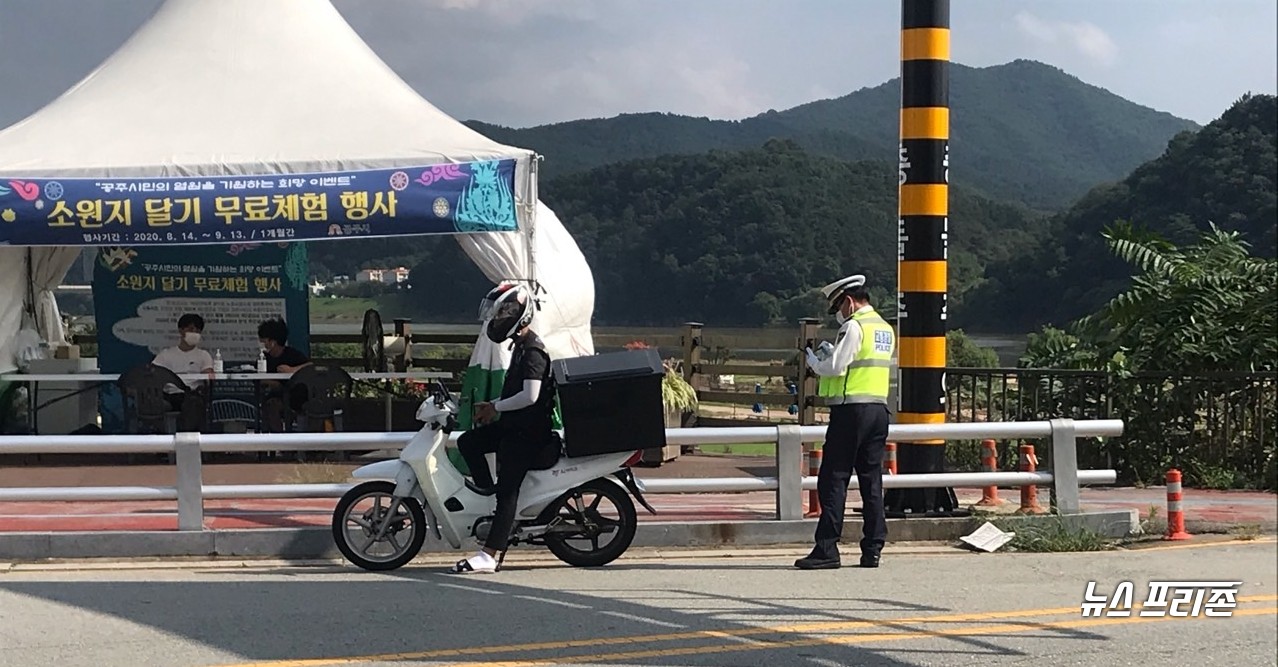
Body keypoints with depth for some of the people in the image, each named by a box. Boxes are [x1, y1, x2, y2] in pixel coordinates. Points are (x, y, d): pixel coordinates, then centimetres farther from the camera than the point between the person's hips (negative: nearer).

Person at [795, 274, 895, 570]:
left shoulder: (854, 326, -10)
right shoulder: (885, 329, 16)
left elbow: (835, 367, -16)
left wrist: (812, 359, 3)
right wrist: (829, 355, 17)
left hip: (851, 410, -8)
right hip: (879, 410, 8)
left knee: (833, 480, -5)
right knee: (872, 481, 9)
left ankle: (826, 549, -7)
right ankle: (872, 550, 9)